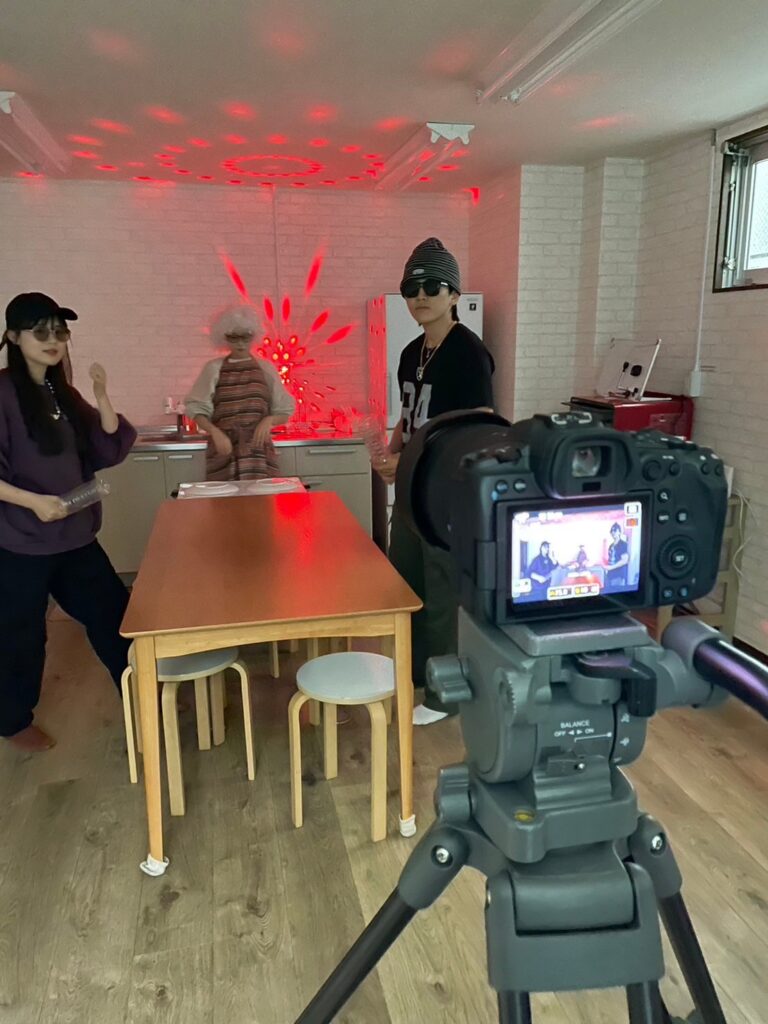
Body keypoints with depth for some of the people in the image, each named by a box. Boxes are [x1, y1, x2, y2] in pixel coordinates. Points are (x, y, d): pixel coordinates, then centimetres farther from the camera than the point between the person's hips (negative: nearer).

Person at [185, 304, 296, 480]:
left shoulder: (265, 368, 8)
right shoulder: (213, 369, 5)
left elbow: (284, 411, 9)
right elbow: (196, 408, 3)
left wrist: (269, 420, -11)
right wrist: (215, 432, -14)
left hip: (258, 447, 1)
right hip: (223, 448, -1)